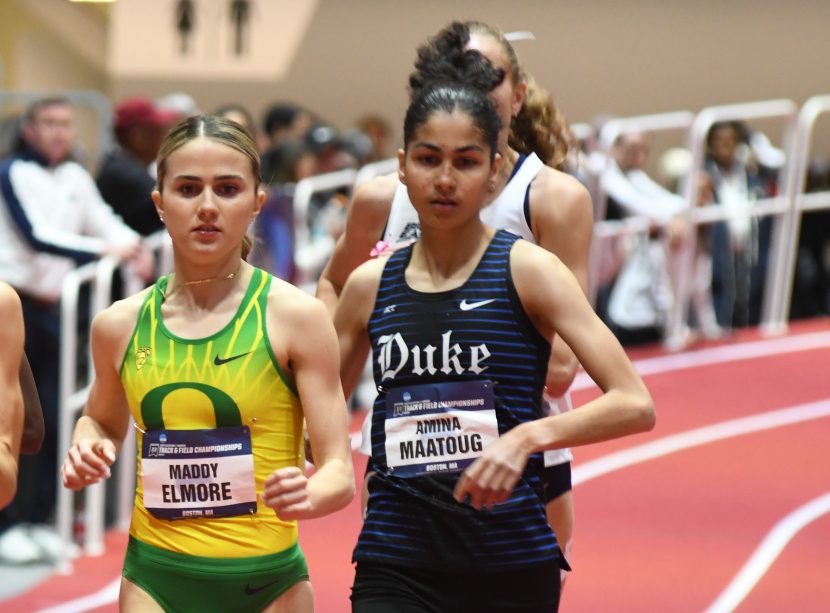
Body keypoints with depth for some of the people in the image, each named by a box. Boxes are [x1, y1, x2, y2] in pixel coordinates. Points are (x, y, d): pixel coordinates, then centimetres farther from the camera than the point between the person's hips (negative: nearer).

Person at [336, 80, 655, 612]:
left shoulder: (527, 270, -4)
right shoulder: (370, 285, 6)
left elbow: (635, 404, -12)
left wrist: (529, 436, -27)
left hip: (512, 568, -2)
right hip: (394, 567, 2)